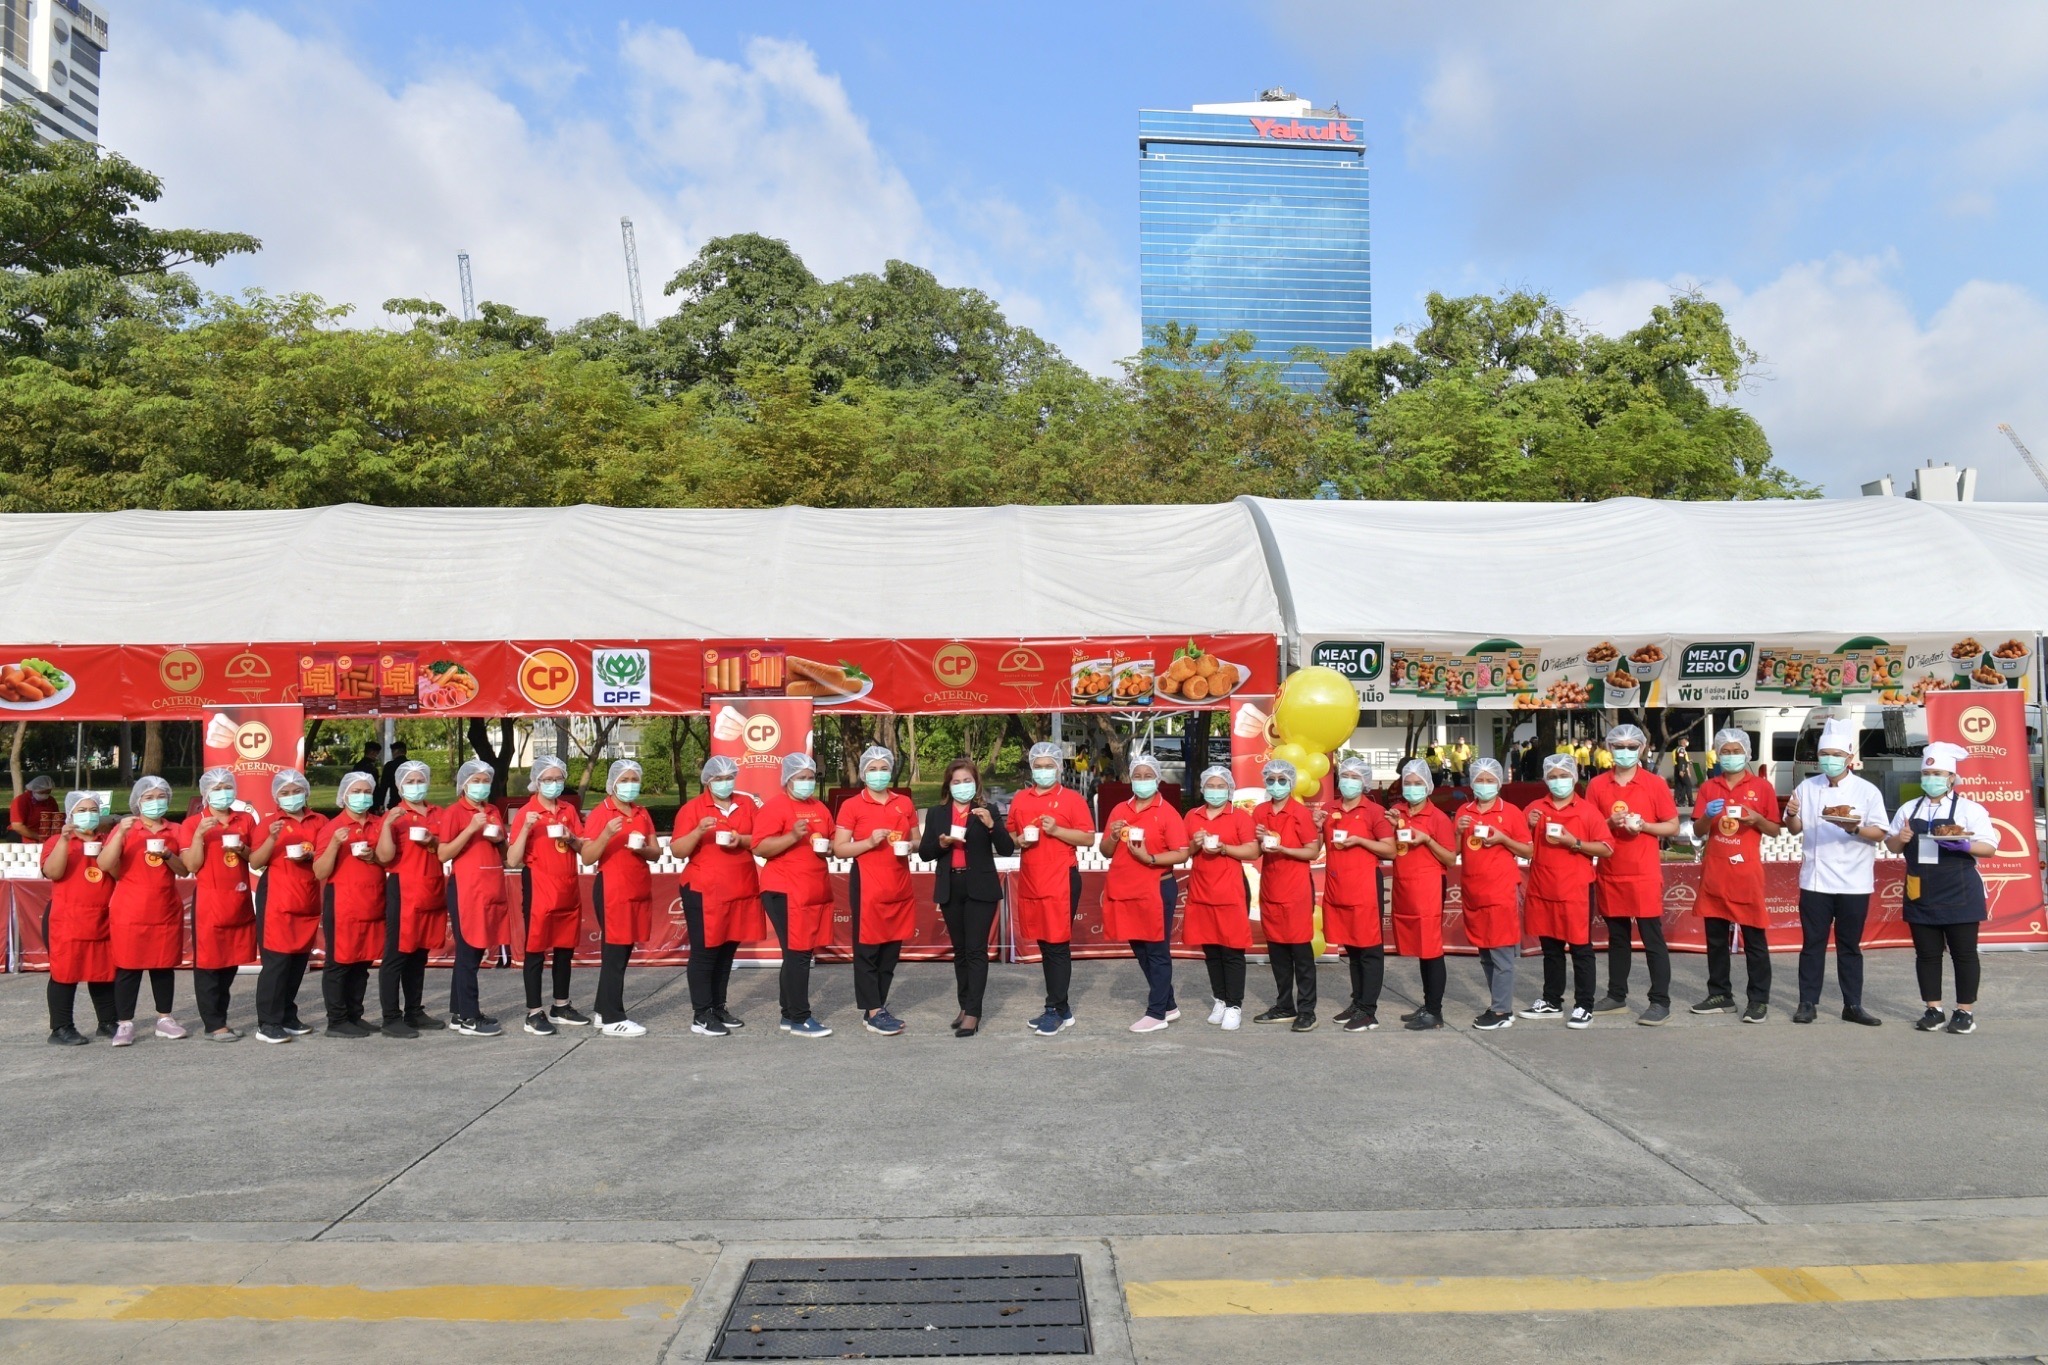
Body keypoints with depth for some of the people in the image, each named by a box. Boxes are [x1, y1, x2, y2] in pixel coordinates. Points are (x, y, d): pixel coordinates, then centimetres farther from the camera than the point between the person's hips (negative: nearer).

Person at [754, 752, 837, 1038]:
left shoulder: (819, 808, 16)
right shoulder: (773, 806, -7)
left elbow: (830, 840, 28)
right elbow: (760, 848, -14)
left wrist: (827, 847, 5)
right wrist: (793, 836, -25)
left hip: (815, 892, 8)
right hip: (786, 892, -7)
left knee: (800, 954, 11)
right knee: (797, 954, -7)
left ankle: (789, 1015, 19)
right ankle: (800, 1019, -2)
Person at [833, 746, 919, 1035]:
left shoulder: (904, 803, 11)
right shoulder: (851, 805, -2)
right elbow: (839, 849, -4)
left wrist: (910, 846, -2)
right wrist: (870, 842, -17)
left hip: (899, 886, 5)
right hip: (867, 886, -5)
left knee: (892, 949, 8)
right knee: (867, 949, -1)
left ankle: (879, 1007, 18)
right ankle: (872, 1013, 3)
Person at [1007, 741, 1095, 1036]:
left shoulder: (1071, 798, -1)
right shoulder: (1019, 799, 13)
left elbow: (1089, 838, -4)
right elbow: (1009, 834, 21)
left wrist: (1057, 830, -15)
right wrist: (1019, 840, 0)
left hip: (1061, 881, -5)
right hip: (1029, 881, 6)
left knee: (1058, 945, -4)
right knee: (1043, 945, 10)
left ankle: (1055, 1011, 1)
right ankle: (1062, 1009, 19)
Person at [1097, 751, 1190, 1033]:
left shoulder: (1167, 812, -6)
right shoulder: (1120, 810, 10)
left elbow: (1182, 854, -13)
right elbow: (1105, 851, 13)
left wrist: (1149, 858, -23)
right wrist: (1113, 836, -7)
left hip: (1156, 890, -6)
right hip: (1124, 891, 7)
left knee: (1157, 952, 1)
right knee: (1140, 951, 14)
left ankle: (1157, 1013, 8)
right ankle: (1168, 1005, 27)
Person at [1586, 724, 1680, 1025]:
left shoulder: (1655, 783, -2)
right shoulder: (1597, 785, 5)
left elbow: (1673, 826, 1)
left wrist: (1643, 825, -15)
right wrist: (1610, 823, -12)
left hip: (1644, 875, -3)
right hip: (1610, 874, 3)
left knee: (1653, 939, -2)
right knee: (1617, 938, 13)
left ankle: (1661, 1003, 3)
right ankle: (1617, 995, 23)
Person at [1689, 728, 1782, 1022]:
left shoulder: (1761, 787, 3)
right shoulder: (1708, 787, 9)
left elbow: (1775, 830, 5)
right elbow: (1697, 828, 7)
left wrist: (1757, 819, -14)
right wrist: (1707, 816, -13)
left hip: (1747, 872, -3)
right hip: (1714, 872, 3)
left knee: (1755, 937, -1)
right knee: (1715, 937, 8)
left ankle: (1759, 999, 4)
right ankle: (1720, 995, 16)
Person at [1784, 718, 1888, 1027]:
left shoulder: (1867, 791, -2)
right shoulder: (1806, 788, 4)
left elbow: (1879, 833, -4)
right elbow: (1795, 828, 8)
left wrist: (1855, 828, -23)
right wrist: (1792, 814, -13)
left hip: (1853, 882, -1)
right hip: (1815, 880, 1)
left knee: (1849, 945, 8)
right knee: (1812, 943, 6)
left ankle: (1853, 1005, 17)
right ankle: (1808, 1003, 12)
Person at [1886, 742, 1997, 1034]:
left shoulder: (1970, 809, -1)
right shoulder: (1908, 809, 11)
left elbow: (1990, 847, -5)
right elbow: (1892, 846, 15)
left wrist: (1964, 845, -23)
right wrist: (1899, 839, -7)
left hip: (1959, 894, -4)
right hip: (1921, 894, 4)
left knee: (1964, 952, 3)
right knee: (1927, 953, 7)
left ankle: (1965, 1011, 11)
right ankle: (1933, 1010, 16)